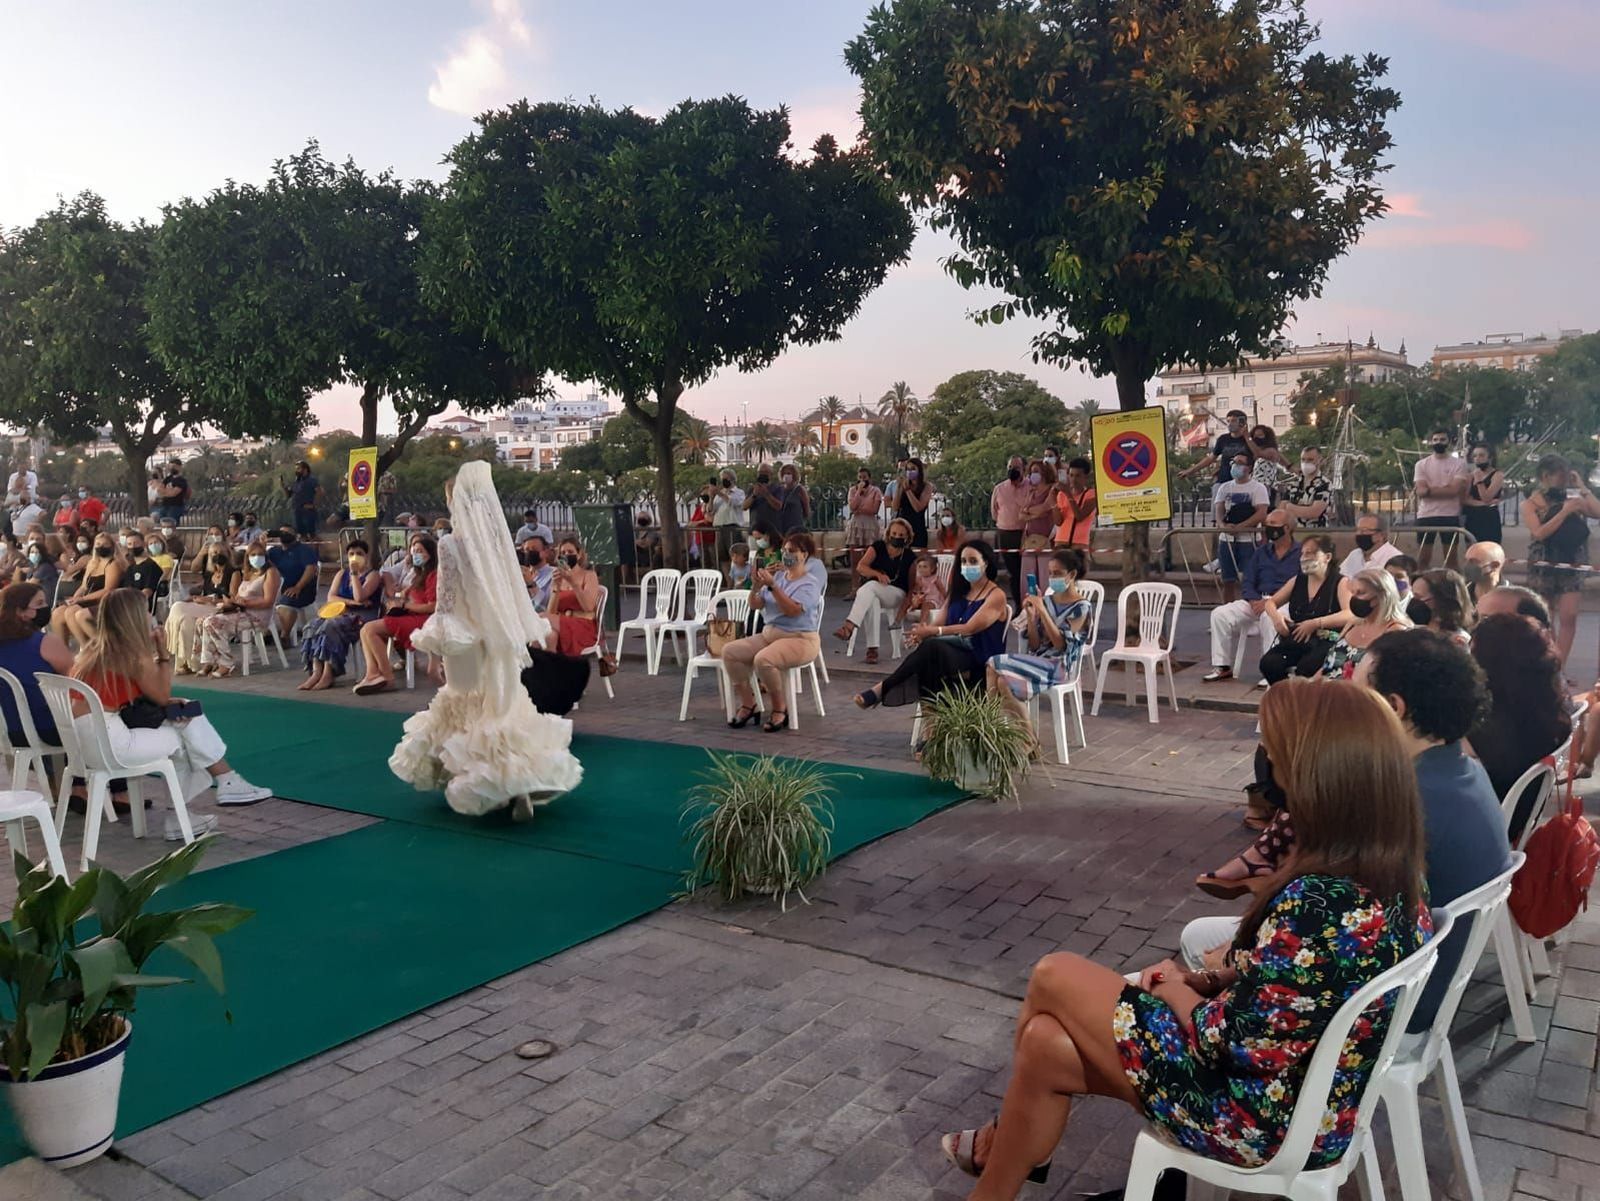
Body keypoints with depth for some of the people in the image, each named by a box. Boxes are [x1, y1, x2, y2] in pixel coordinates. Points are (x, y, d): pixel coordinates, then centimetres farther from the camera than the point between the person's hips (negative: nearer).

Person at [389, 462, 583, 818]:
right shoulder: (497, 536, 3)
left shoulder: (451, 542, -12)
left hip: (468, 637, -5)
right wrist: (525, 631, 15)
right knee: (503, 702, 12)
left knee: (473, 708, 7)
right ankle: (518, 783, 5)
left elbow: (447, 596, -12)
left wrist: (437, 637, -3)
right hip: (500, 634, 5)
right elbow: (514, 589, 6)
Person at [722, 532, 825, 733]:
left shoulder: (810, 583, -7)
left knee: (763, 660, -34)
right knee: (729, 651, -11)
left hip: (799, 639, -7)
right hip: (769, 634, 7)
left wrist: (772, 586, -28)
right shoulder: (778, 576, 12)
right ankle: (747, 703, 0)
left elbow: (793, 610, -23)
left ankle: (780, 709, -12)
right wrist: (756, 587, -12)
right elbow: (756, 605, 8)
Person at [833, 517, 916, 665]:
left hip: (896, 594, -1)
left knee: (870, 586, -35)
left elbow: (913, 584, 6)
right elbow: (860, 567, -4)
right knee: (872, 603, -38)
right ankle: (872, 649, -42)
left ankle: (849, 627, -50)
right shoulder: (878, 547, 8)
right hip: (870, 592, 1)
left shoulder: (910, 557, 7)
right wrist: (878, 574, -23)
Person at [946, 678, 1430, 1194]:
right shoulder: (1393, 878, -5)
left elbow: (1229, 1039, -26)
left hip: (1263, 1119, -8)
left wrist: (1171, 990, -6)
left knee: (1054, 977, 5)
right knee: (1046, 1045, 11)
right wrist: (1207, 980, 1)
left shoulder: (1317, 902, -34)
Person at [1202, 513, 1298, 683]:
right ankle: (1222, 667, -8)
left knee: (1268, 616, -39)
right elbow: (1248, 582, 14)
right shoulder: (1261, 552, 19)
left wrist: (1270, 602, -22)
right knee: (1220, 614, -13)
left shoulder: (1299, 554, 0)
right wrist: (1254, 601, -7)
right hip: (1257, 601, 6)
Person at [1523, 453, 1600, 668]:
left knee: (1569, 616, -7)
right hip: (1543, 566, -2)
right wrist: (1564, 512, -19)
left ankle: (1559, 668, -4)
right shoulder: (1531, 504, -4)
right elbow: (1540, 533, -16)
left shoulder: (1572, 498, 4)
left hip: (1571, 564, 2)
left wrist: (1582, 487, -6)